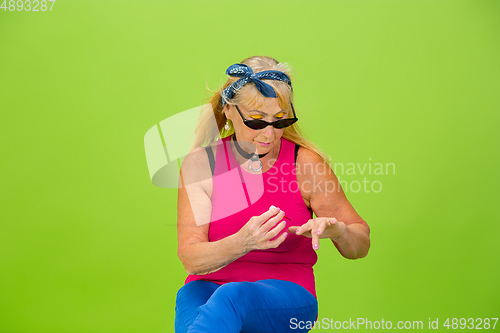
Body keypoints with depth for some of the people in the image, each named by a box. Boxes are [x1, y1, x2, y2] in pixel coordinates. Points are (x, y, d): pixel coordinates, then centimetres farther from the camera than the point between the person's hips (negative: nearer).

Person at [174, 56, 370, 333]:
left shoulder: (306, 163, -1)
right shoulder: (200, 163, -1)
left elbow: (361, 245, 6)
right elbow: (190, 258, -10)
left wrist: (337, 230, -19)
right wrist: (242, 243, -31)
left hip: (287, 293, -1)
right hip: (209, 287, 1)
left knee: (232, 296, -38)